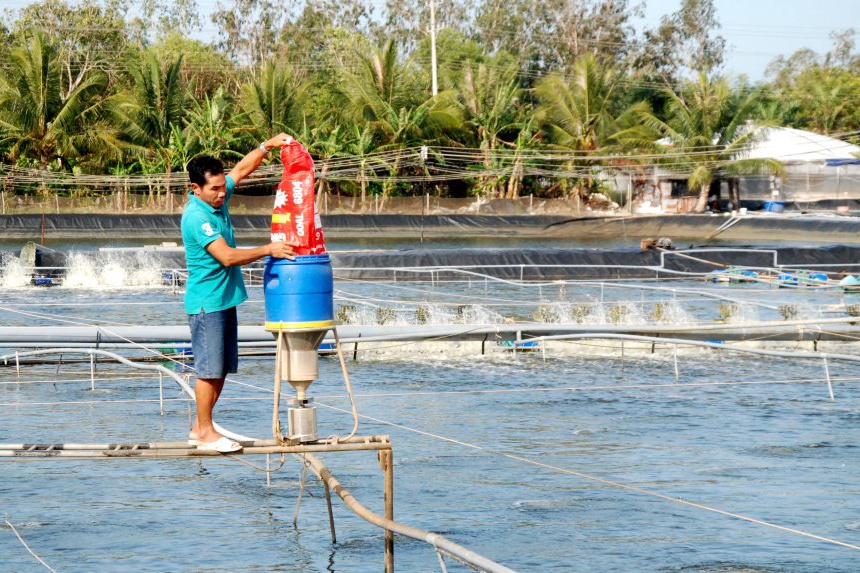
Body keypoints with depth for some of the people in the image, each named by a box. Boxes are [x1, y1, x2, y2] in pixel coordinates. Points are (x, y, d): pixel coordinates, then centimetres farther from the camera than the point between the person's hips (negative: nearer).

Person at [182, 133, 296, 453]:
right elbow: (227, 256, -24)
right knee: (209, 369, -4)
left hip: (225, 298, 9)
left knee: (221, 368, 10)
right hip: (206, 301, -9)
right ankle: (206, 432, 2)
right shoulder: (196, 216, -20)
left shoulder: (218, 198, 6)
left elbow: (242, 169, 20)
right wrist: (267, 250, -22)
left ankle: (199, 428, 17)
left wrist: (267, 146, 8)